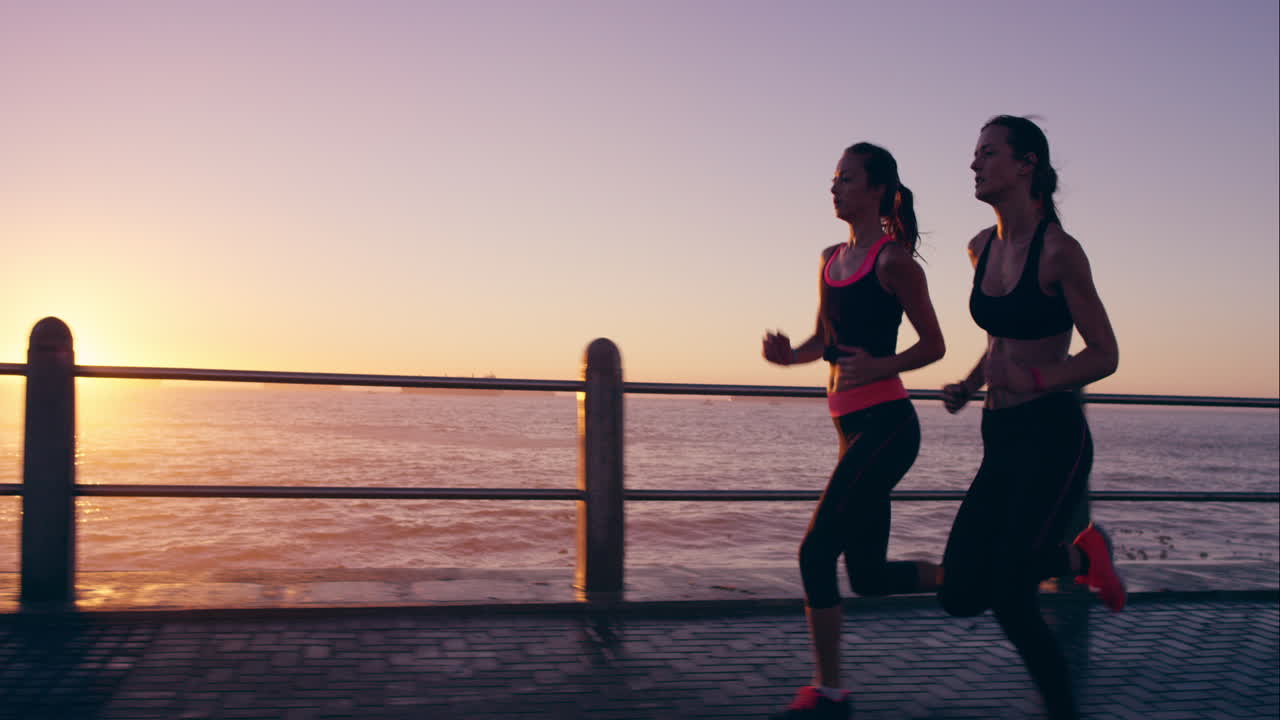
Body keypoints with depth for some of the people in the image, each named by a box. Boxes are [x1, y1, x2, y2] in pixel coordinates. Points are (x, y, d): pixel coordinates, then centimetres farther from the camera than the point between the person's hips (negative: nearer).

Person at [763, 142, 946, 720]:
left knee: (817, 552, -9)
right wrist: (790, 355, 2)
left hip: (886, 426, -9)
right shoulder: (831, 260, 15)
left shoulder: (892, 260, -8)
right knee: (868, 574, 11)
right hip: (853, 428, 9)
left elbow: (933, 344, -4)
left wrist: (878, 367, -21)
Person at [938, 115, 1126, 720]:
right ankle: (1080, 557, 26)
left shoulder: (1058, 251, -12)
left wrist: (1034, 379, -24)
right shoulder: (982, 248, 9)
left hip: (1053, 437, -7)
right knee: (960, 596, 5)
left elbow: (1104, 355, -9)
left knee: (1010, 600, -7)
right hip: (1002, 438, 7)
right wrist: (968, 385, 7)